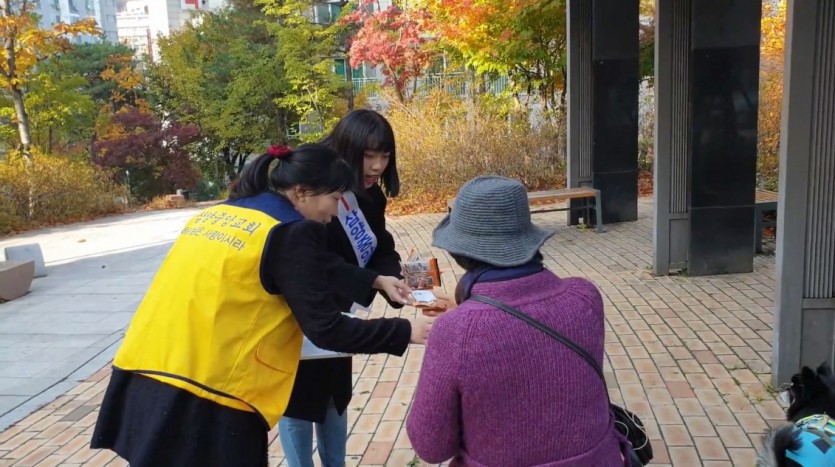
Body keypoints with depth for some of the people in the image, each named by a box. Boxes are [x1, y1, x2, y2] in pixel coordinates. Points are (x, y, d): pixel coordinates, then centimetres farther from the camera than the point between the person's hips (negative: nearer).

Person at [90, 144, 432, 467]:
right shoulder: (290, 233, -10)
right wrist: (405, 331, 0)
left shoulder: (217, 214, 15)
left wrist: (375, 280, 25)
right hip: (202, 395, -8)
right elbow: (325, 330, -10)